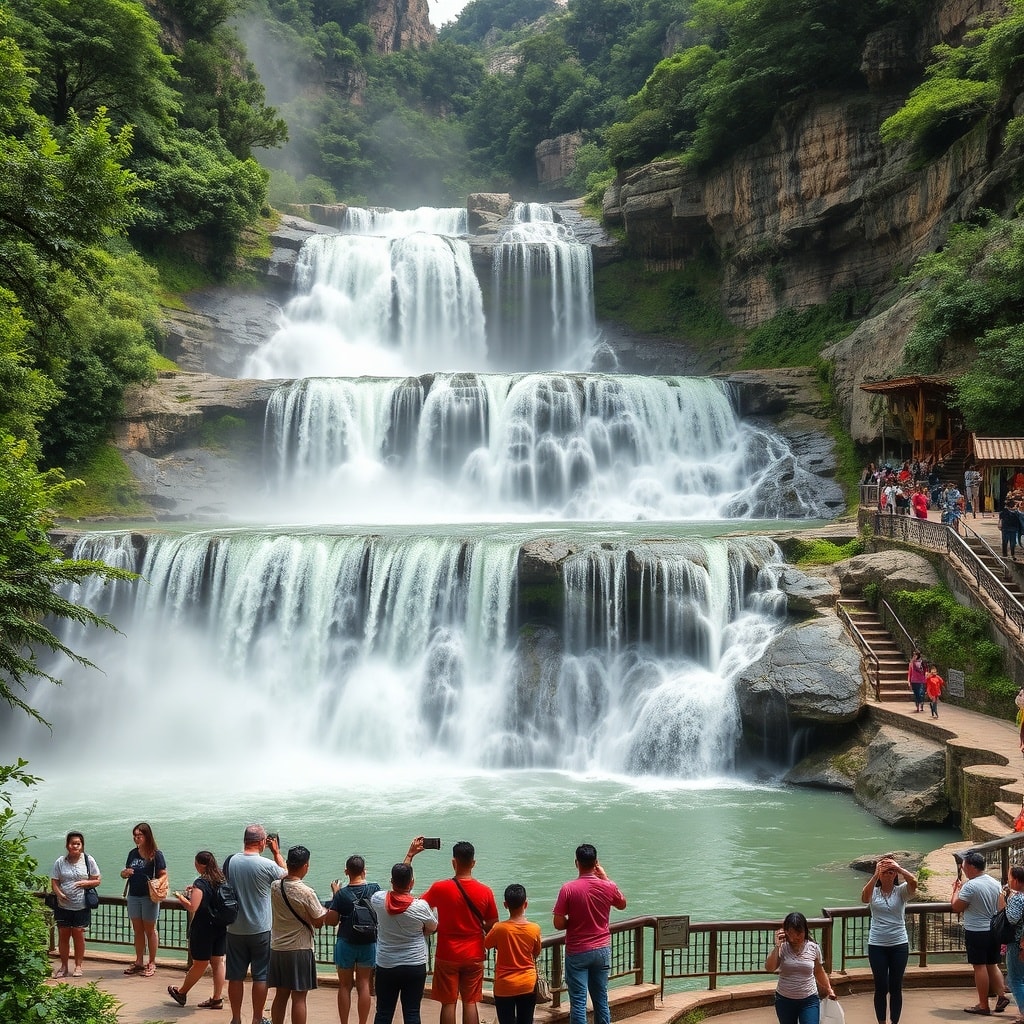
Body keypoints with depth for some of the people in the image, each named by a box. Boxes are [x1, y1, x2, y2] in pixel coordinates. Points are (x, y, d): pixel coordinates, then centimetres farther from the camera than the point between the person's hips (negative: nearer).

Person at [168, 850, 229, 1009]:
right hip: (221, 927, 6)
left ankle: (181, 993, 27)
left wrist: (181, 898, -6)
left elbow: (192, 908, -23)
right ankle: (217, 999, 13)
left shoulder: (200, 883, -17)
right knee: (218, 962, 9)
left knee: (200, 964, 6)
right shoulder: (221, 880, 4)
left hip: (203, 929, -6)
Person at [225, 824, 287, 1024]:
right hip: (261, 931, -3)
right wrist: (276, 852, 11)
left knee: (236, 976, 11)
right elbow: (286, 874, 3)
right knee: (261, 976, 8)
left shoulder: (230, 862, -6)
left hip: (235, 930, 3)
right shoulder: (267, 865, -16)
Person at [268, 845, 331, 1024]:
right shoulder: (306, 893, -17)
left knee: (280, 995, 14)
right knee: (298, 998, 0)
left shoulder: (274, 887, -2)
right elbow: (319, 922, -9)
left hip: (277, 948, 6)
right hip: (300, 949, -6)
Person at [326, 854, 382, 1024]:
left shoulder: (341, 893, -13)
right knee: (364, 985, 8)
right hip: (368, 944, 1)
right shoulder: (374, 888, -9)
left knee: (345, 986, 11)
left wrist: (335, 894, -2)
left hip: (345, 943, -1)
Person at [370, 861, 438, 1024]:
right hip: (415, 966, -2)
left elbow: (397, 882, 10)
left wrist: (409, 855, 17)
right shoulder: (421, 907, -16)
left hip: (386, 966, 2)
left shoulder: (378, 900, -10)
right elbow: (432, 929, 3)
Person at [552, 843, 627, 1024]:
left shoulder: (568, 889, -16)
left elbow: (558, 924, -15)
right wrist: (605, 877, 14)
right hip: (602, 950, 3)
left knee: (578, 1003, 1)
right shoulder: (608, 887, -6)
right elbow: (622, 905, 16)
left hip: (577, 953, -3)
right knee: (601, 1000, 13)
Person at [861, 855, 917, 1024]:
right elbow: (864, 897, -24)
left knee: (896, 987, 7)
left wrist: (897, 867, -22)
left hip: (899, 944, 0)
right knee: (881, 988, 4)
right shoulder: (873, 892, 0)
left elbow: (913, 882, -22)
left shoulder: (901, 891, -1)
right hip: (877, 945, 0)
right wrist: (876, 874, -27)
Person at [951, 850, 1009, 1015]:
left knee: (980, 967, -1)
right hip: (994, 931, 7)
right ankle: (1001, 995, 7)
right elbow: (999, 907, 17)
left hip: (976, 932, -7)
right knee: (992, 965, 17)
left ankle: (983, 1005, 4)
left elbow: (956, 907, -13)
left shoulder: (970, 886, -19)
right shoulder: (996, 884, 6)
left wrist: (956, 890, 1)